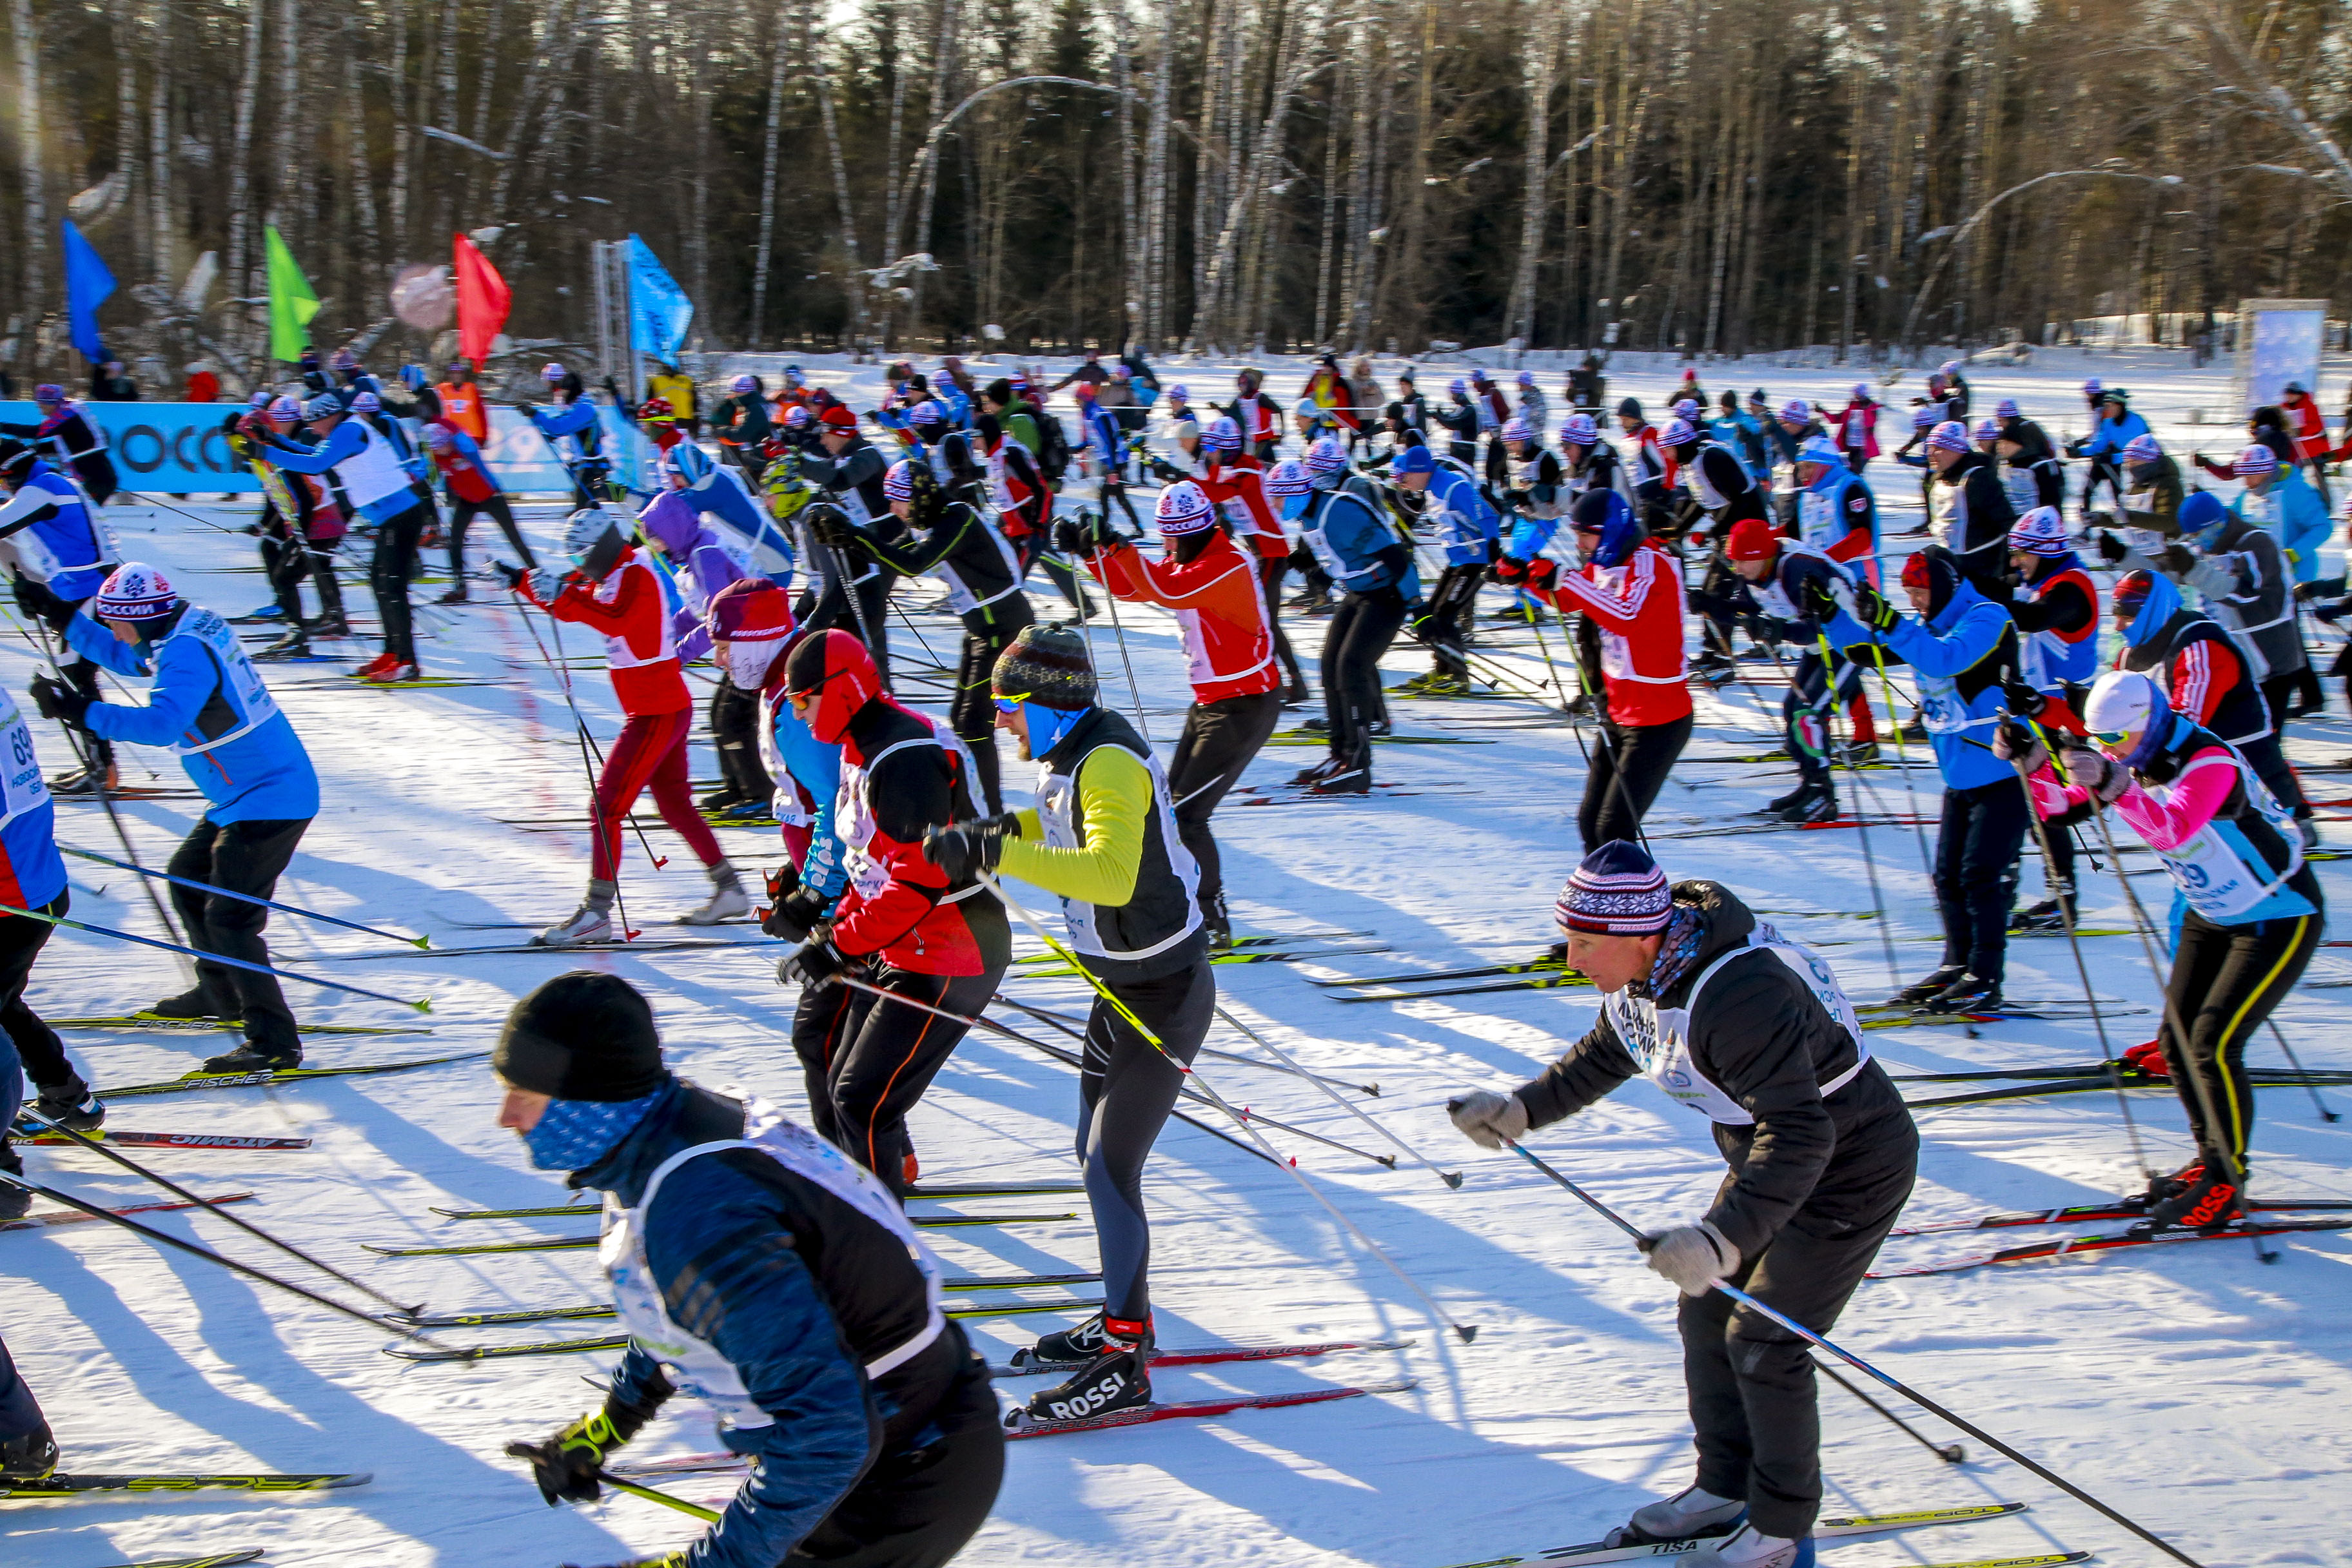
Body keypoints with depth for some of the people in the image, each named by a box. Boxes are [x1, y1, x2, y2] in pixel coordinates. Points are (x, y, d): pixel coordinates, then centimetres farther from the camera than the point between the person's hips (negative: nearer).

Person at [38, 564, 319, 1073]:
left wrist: (82, 712, -41)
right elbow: (124, 658, 25)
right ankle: (220, 993, 38)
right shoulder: (189, 627, 7)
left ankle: (275, 1042, -9)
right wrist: (63, 620, 17)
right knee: (187, 877, 24)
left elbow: (162, 724, -39)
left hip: (268, 800, -11)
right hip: (243, 797, 11)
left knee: (229, 921, -12)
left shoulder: (187, 653, -23)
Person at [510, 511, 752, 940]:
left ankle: (596, 912, -11)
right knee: (674, 804, 19)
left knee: (607, 805, -11)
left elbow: (614, 620, -35)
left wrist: (563, 595, -41)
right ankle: (729, 890, 28)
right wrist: (523, 581, 11)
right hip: (666, 709, 11)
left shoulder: (634, 575, -16)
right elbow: (573, 604, 23)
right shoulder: (612, 575, 14)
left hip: (657, 715, -11)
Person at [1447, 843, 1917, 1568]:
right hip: (1769, 1159, 9)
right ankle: (1725, 1488, 28)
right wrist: (1521, 1110, 0)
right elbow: (1599, 1061, 12)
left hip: (1850, 1165, -9)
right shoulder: (1640, 978, -8)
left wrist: (1724, 1235, -51)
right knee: (1706, 1313, 11)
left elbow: (1800, 1136, -42)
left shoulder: (1738, 1001, -37)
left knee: (1762, 1342, -6)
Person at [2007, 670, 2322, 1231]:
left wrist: (2114, 785, -65)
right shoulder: (2131, 759, -5)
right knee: (2177, 1043, 5)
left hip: (2281, 919, -9)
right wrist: (2035, 765, -28)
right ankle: (2211, 1161, 23)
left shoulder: (2210, 762, -30)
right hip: (2209, 915, 9)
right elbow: (2061, 808, -9)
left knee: (2213, 1045, -15)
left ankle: (2227, 1185, -2)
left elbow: (2173, 829, -49)